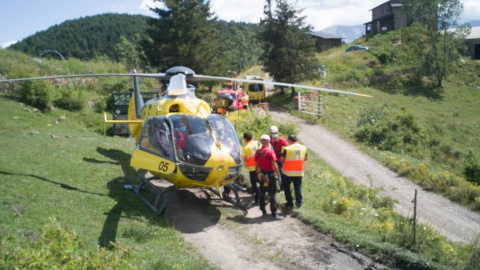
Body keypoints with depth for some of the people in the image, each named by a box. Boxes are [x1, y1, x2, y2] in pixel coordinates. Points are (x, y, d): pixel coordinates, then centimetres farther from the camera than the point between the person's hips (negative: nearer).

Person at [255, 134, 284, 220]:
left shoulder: (257, 152, 2)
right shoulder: (270, 151, -15)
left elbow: (256, 165, 9)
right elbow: (274, 165, -17)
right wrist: (278, 175, -11)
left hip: (262, 175, 6)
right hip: (270, 174, -6)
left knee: (262, 194, 15)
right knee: (272, 195, -2)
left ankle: (263, 211, 23)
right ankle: (274, 214, -1)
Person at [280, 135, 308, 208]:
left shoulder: (287, 149, -14)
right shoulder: (303, 148, 1)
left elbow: (282, 159, -8)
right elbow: (305, 158, 12)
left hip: (288, 172, -3)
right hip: (299, 172, 4)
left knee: (286, 186, 14)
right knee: (298, 187, 14)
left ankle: (290, 202, 13)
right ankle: (299, 203, 12)